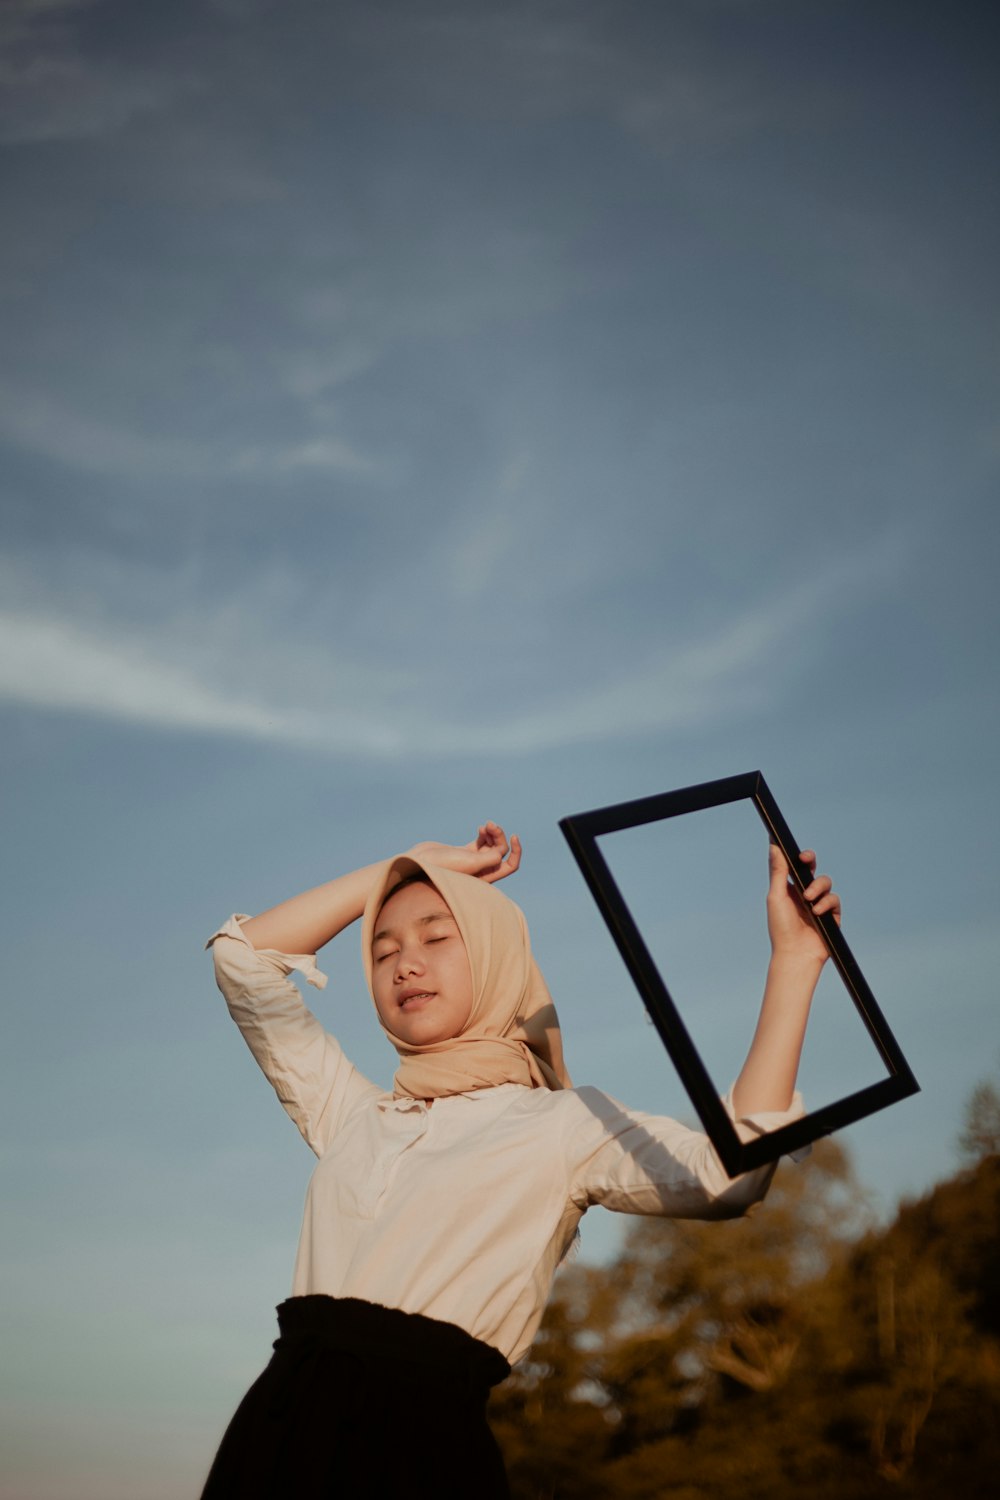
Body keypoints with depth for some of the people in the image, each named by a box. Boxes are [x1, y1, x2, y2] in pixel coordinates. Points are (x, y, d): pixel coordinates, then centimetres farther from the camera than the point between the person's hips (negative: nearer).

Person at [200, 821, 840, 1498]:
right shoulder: (352, 1114, 17)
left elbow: (727, 1169, -11)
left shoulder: (563, 1122, 4)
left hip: (418, 1445, -4)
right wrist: (415, 861, 18)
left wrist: (793, 961, -10)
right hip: (277, 1424, 4)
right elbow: (245, 956, 17)